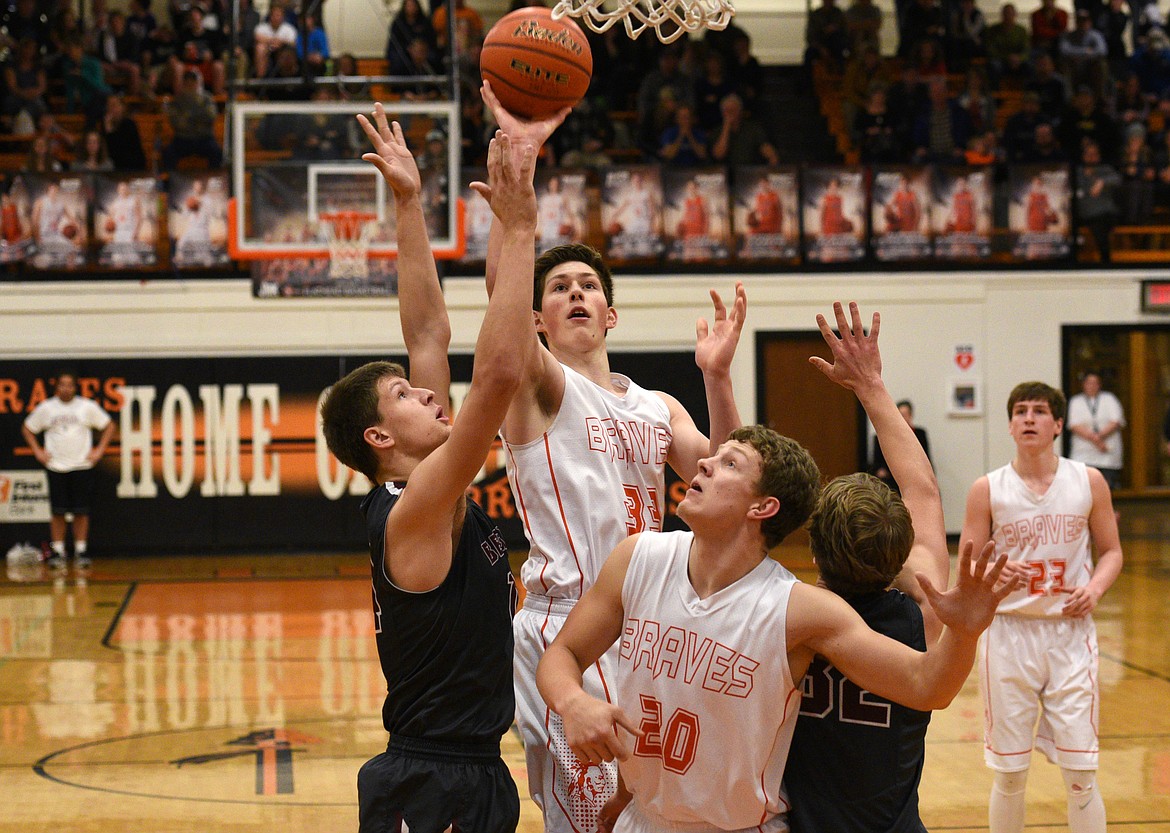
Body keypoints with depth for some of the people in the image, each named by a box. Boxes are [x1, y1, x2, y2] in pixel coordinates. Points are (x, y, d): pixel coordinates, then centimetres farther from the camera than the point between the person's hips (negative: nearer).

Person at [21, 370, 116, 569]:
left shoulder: (87, 407, 1)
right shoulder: (46, 408, 4)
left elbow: (108, 426, 8)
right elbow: (27, 428, 15)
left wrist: (99, 450, 1)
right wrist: (37, 451, 6)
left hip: (82, 466, -1)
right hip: (56, 467, 1)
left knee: (81, 511, -1)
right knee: (58, 512, -1)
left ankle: (81, 552, 7)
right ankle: (58, 552, 6)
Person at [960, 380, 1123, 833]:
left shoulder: (1089, 482, 1)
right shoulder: (988, 490, -1)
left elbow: (1111, 551, 9)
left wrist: (1095, 588, -11)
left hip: (1070, 631, 0)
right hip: (1009, 631, 0)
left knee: (1081, 771, -2)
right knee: (1009, 772, 6)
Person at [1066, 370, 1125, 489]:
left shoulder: (1109, 399, 13)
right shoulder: (1076, 402, 12)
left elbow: (1116, 422, 1)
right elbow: (1074, 426, -1)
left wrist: (1100, 436, -14)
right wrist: (1093, 438, -15)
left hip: (1108, 456, 0)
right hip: (1083, 456, 0)